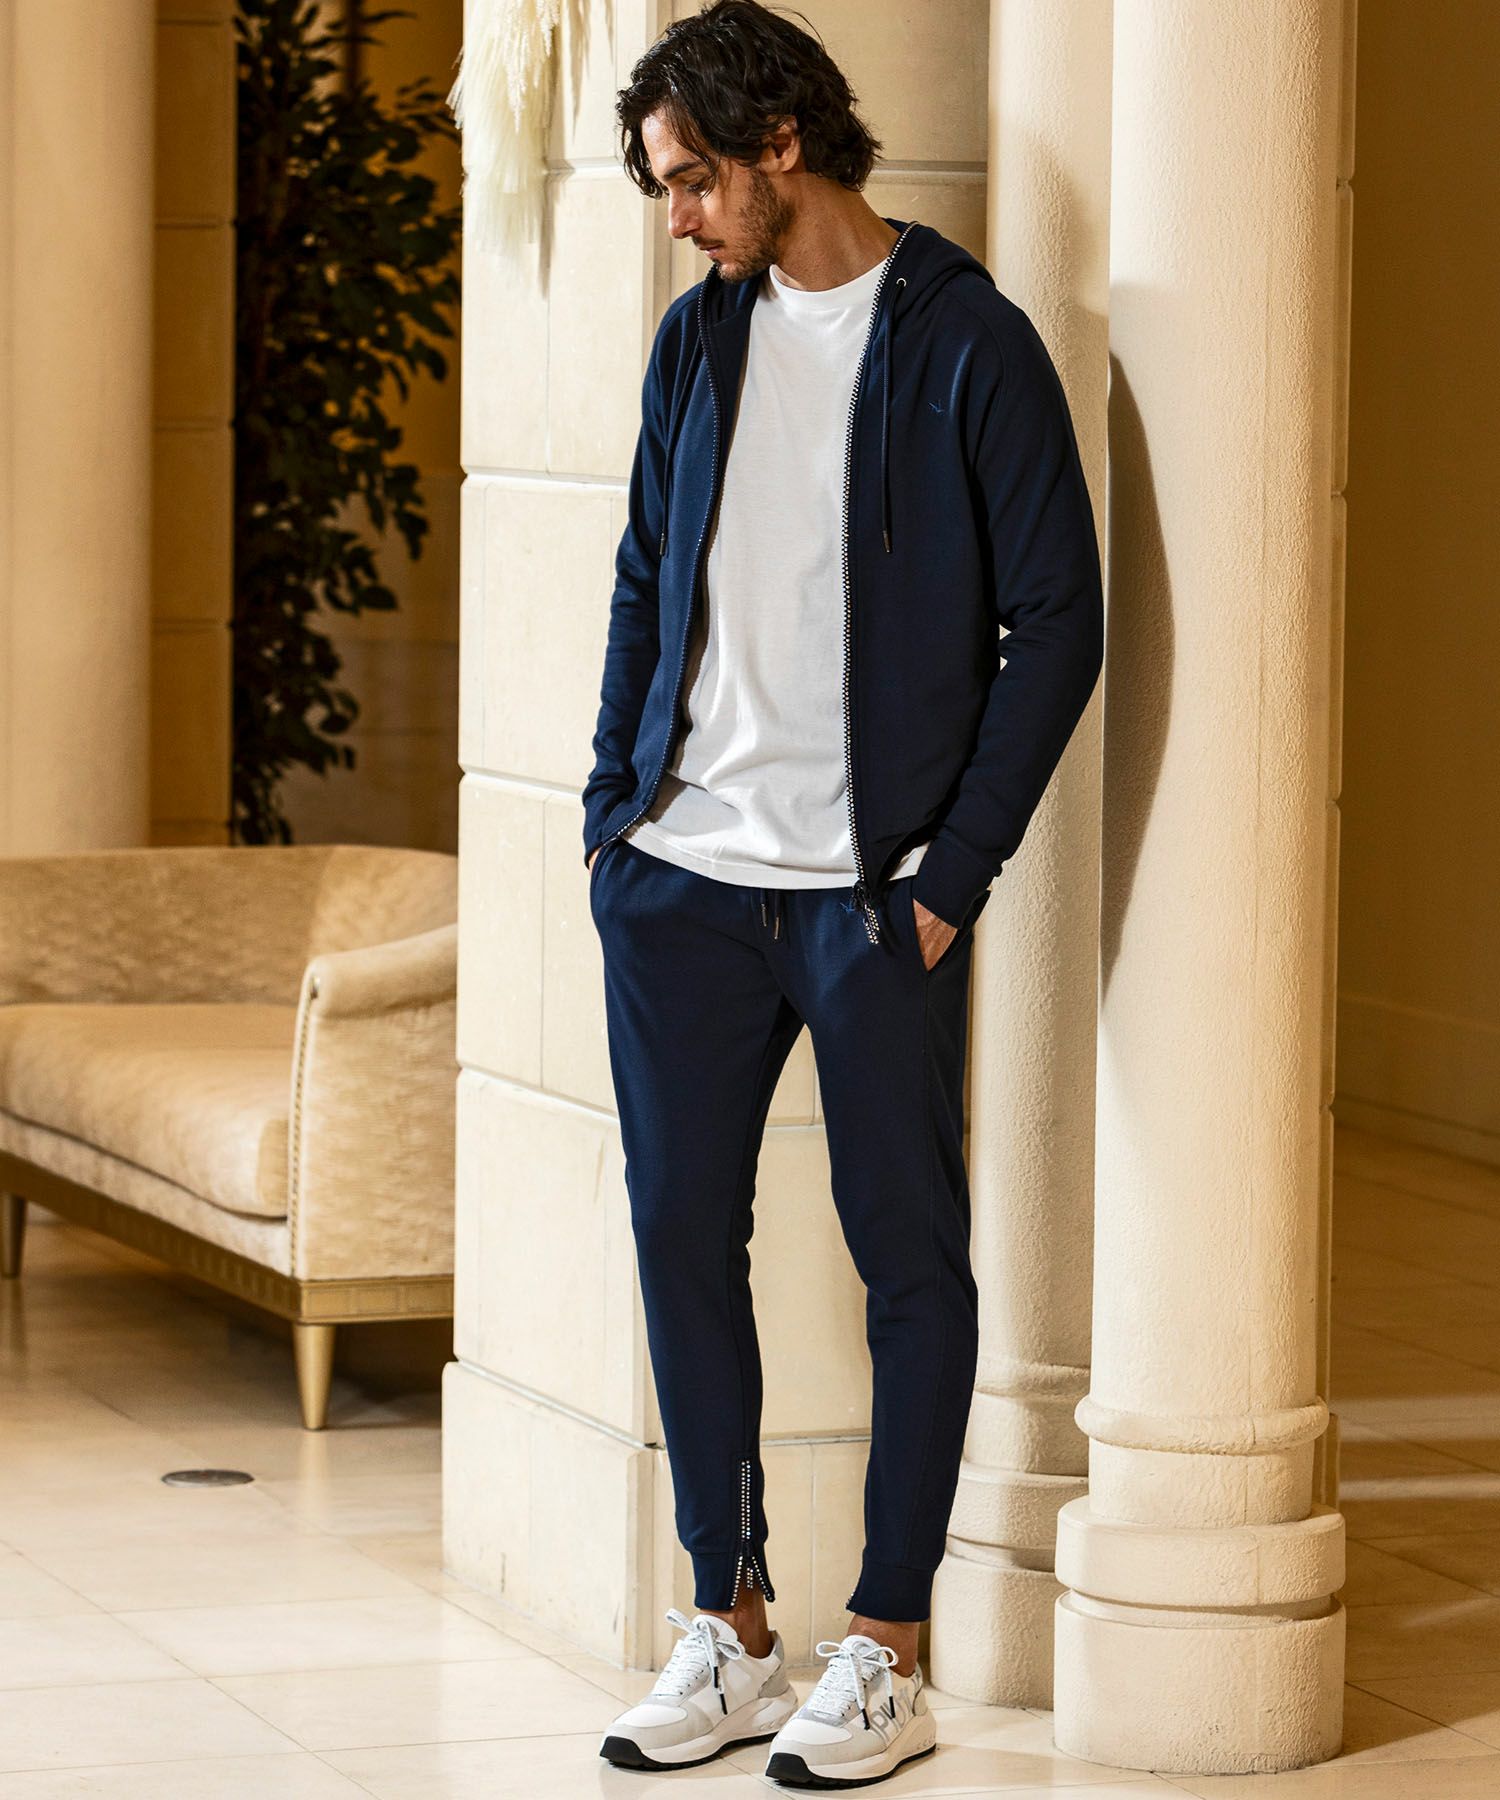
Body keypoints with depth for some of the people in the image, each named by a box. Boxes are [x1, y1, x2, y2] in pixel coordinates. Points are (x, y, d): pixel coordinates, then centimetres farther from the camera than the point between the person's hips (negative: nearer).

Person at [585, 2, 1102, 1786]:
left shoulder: (968, 344, -6)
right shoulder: (700, 340, 11)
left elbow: (1059, 623, -7)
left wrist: (953, 871, -10)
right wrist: (612, 805, 8)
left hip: (876, 892, -5)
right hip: (683, 882, 6)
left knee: (907, 1250, 2)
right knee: (681, 1233, 7)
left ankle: (886, 1657, 10)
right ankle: (729, 1633, 17)